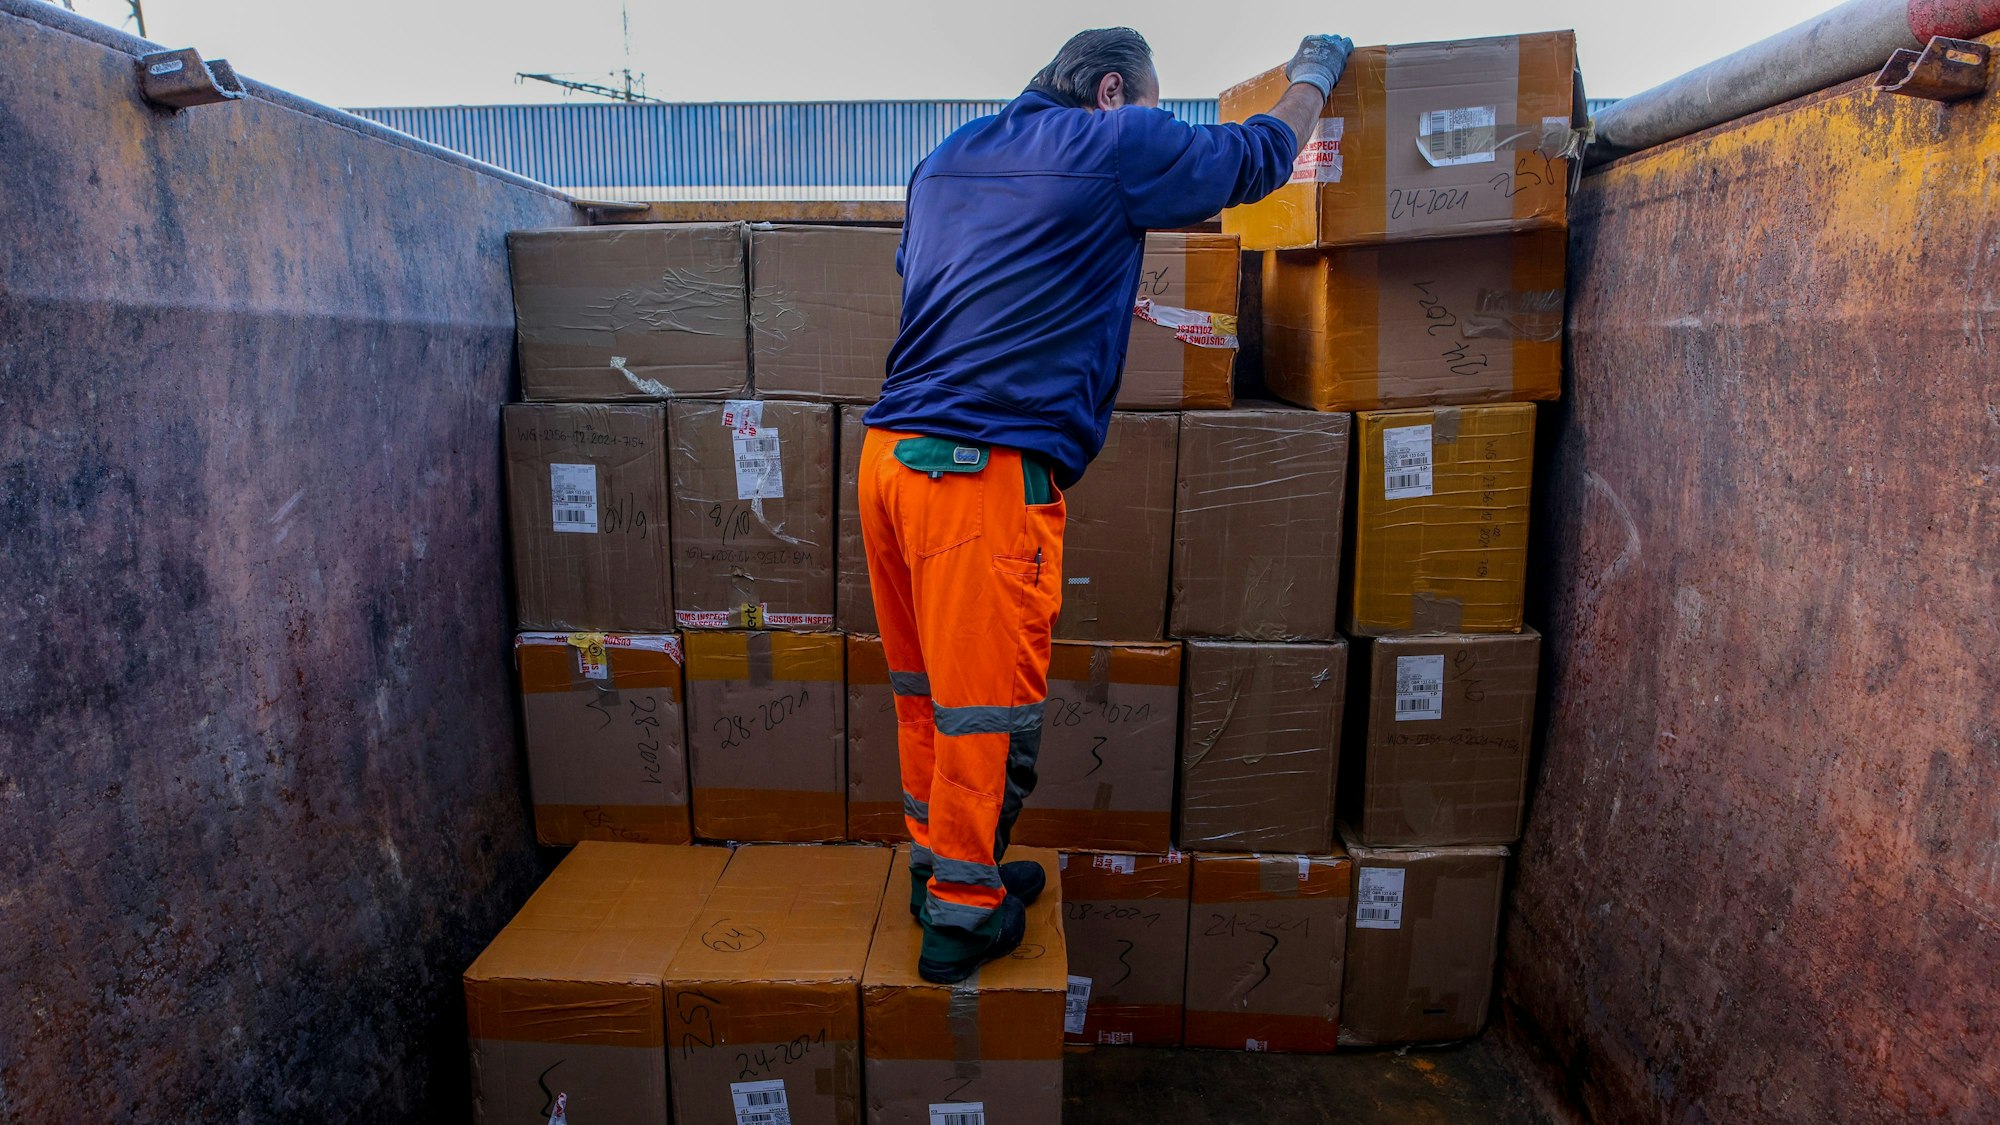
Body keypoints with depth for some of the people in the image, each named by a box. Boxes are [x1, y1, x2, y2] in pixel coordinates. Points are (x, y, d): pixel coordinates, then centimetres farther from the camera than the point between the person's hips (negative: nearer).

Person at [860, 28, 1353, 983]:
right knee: (988, 707, 3)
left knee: (926, 690, 18)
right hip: (988, 473, -8)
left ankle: (939, 865, 33)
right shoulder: (1116, 146, 2)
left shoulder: (947, 157, 23)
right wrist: (1313, 76, 35)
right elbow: (1256, 156, 15)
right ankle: (962, 917, 16)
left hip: (892, 452, 9)